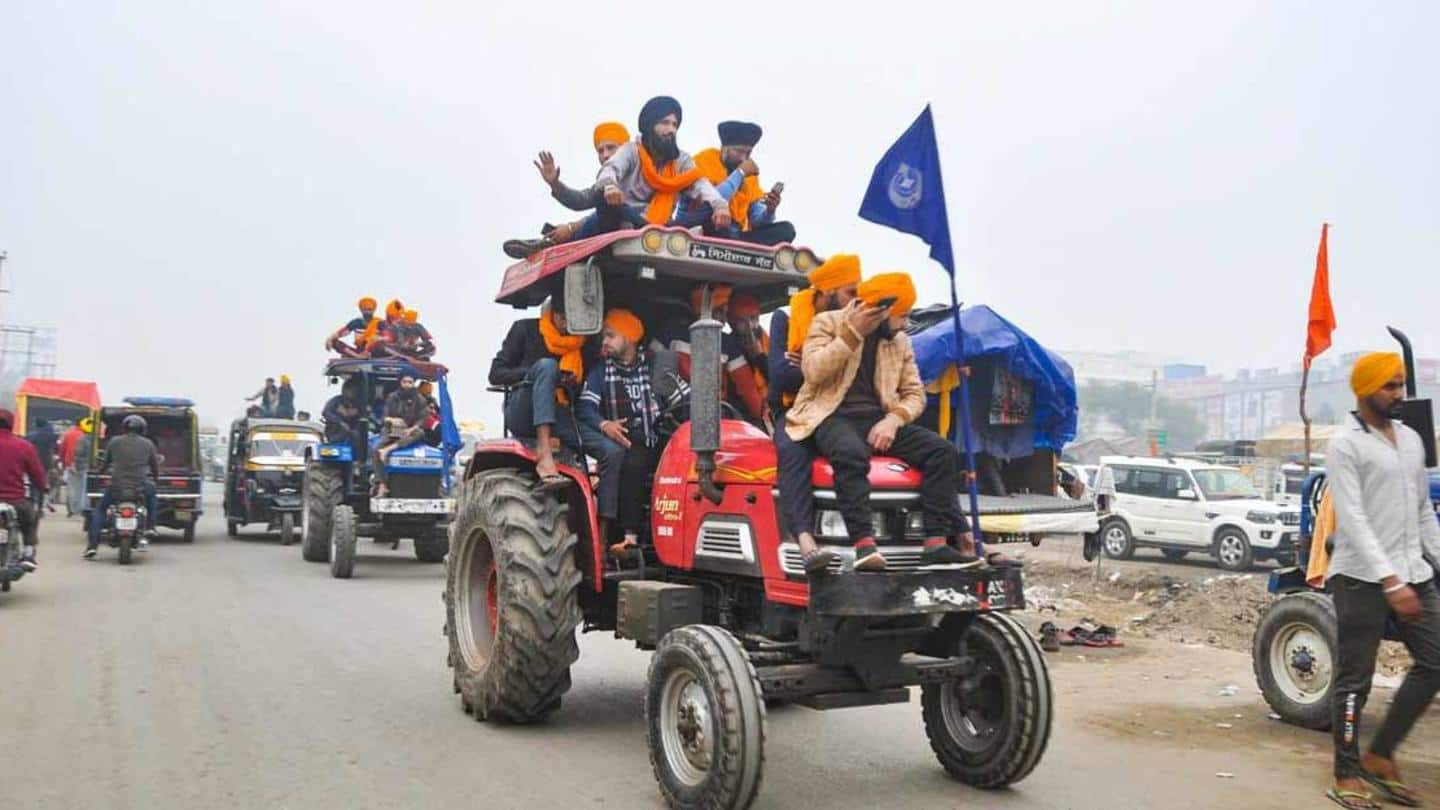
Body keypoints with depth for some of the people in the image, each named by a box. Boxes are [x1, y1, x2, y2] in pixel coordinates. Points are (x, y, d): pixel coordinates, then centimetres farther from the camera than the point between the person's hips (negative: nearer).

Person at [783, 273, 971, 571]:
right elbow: (814, 371, -11)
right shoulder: (828, 322, 4)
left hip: (878, 419, 5)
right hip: (834, 415, -5)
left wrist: (893, 420, -8)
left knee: (941, 450, -17)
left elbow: (915, 393, 13)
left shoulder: (900, 340, 18)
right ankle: (864, 544, -42)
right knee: (852, 453, -40)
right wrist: (852, 333, -13)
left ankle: (937, 542, -20)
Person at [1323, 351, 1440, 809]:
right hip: (1362, 578, -7)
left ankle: (1379, 756, 20)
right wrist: (1389, 580, -24)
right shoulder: (1345, 445, -10)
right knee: (1355, 679, 0)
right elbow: (1353, 520, -18)